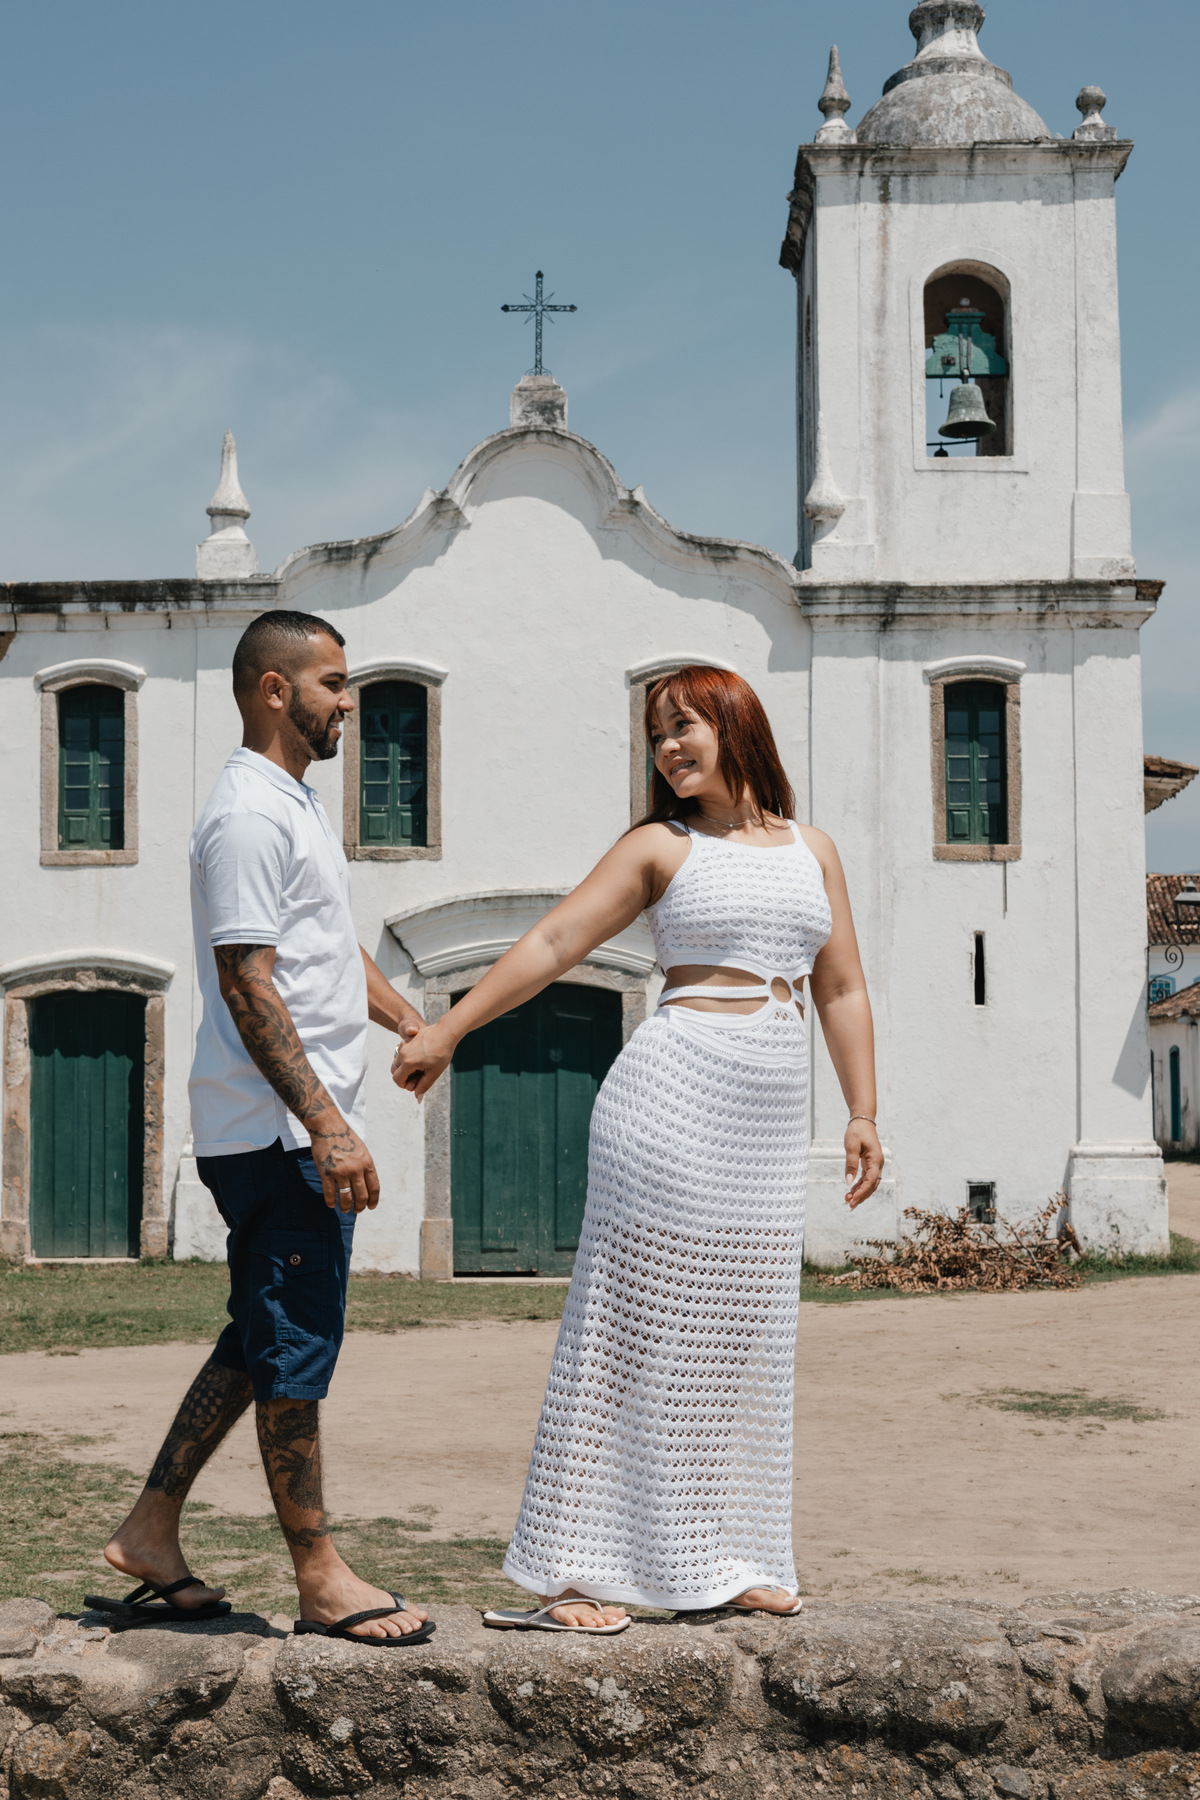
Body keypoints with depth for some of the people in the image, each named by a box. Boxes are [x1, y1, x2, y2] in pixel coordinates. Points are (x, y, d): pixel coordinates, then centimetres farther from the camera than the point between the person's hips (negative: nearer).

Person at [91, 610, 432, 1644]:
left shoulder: (295, 805, 19)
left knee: (264, 1340, 15)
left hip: (303, 1130, 10)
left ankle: (151, 1534, 23)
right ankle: (321, 1579, 5)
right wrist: (326, 1125, -24)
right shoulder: (250, 815, -14)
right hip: (280, 1132, -10)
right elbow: (247, 986, -21)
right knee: (295, 1345, -3)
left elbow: (339, 953, 27)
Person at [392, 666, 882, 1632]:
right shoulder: (661, 847, 5)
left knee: (742, 1336, 8)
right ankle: (573, 1570, -4)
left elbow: (842, 990, 16)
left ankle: (723, 1561, 16)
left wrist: (864, 1111, 8)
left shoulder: (812, 848, 16)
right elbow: (552, 945, -1)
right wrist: (448, 1028, -8)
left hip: (771, 1118, 5)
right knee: (637, 1326, -6)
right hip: (676, 1089, -4)